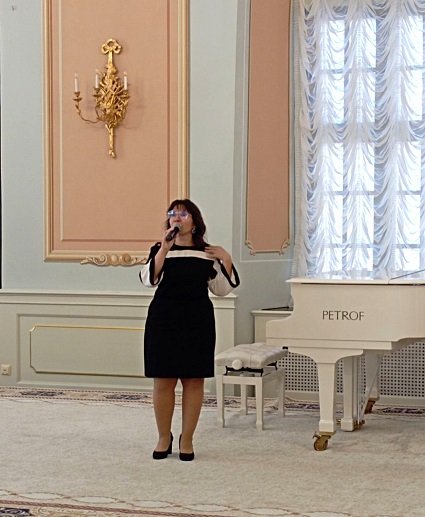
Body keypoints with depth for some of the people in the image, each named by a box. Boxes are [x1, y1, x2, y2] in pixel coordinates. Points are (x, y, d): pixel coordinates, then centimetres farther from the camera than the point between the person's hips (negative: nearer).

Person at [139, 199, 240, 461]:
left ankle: (187, 439, 15)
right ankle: (164, 437, 18)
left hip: (198, 322, 1)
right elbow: (149, 279, -13)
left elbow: (222, 289, 7)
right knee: (163, 380, 2)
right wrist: (164, 249, -19)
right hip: (164, 321, -1)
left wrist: (227, 261, -5)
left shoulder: (208, 254, 6)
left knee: (194, 380, 3)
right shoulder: (160, 249, 2)